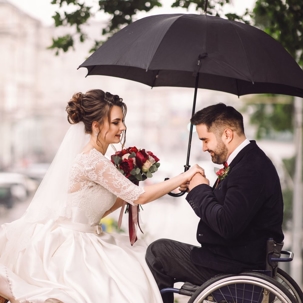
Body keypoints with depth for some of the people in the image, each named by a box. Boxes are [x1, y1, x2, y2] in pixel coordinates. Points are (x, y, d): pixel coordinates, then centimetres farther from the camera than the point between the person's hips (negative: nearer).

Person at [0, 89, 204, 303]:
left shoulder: (93, 157, 9)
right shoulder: (92, 160, -21)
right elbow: (139, 197, -20)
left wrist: (127, 195, 2)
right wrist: (183, 177, -15)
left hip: (81, 242, 9)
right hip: (70, 246, -9)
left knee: (143, 259, 5)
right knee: (128, 282, -9)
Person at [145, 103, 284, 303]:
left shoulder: (250, 168, -23)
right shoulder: (246, 160, 8)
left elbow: (227, 225, -28)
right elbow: (221, 210, 11)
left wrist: (201, 190, -14)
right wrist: (195, 189, -2)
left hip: (238, 267, -10)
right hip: (238, 255, 10)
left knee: (157, 252, -6)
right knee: (160, 250, 16)